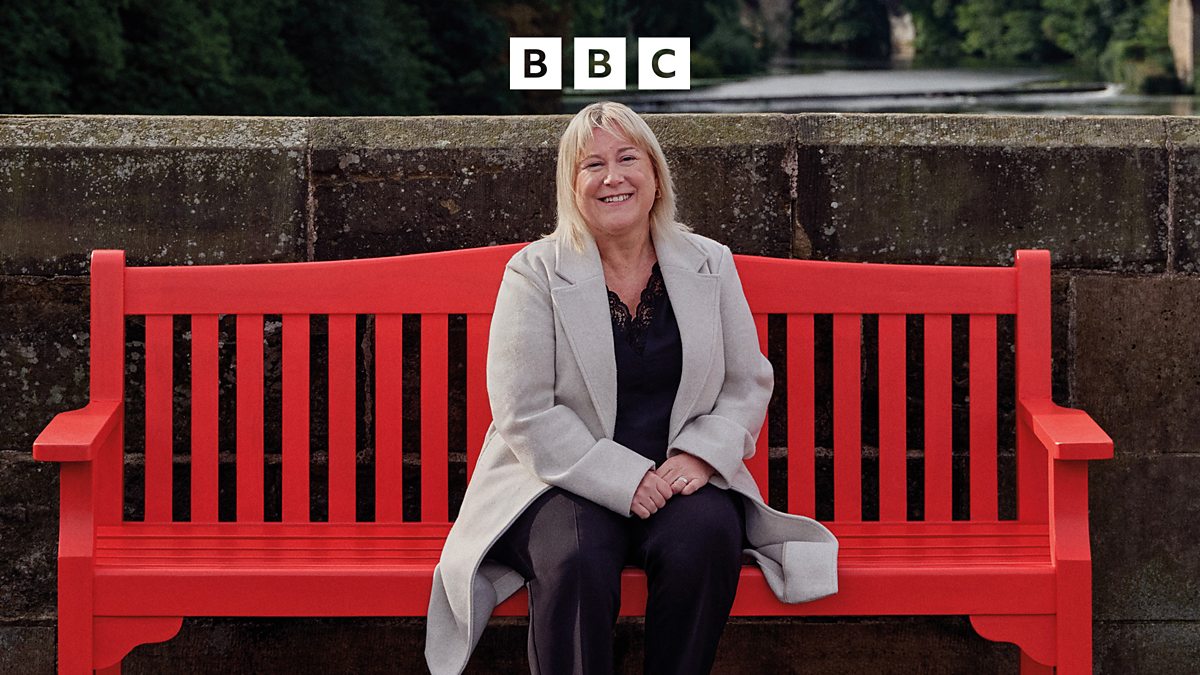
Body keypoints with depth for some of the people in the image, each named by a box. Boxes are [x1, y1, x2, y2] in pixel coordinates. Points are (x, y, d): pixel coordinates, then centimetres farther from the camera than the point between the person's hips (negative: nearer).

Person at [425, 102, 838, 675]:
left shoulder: (710, 264, 9)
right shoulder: (535, 273, -1)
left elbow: (748, 383, 11)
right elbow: (526, 414, -8)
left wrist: (701, 455, -10)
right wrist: (626, 479, -18)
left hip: (680, 477, 2)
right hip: (567, 481, -2)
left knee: (705, 539, -30)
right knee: (576, 560, -33)